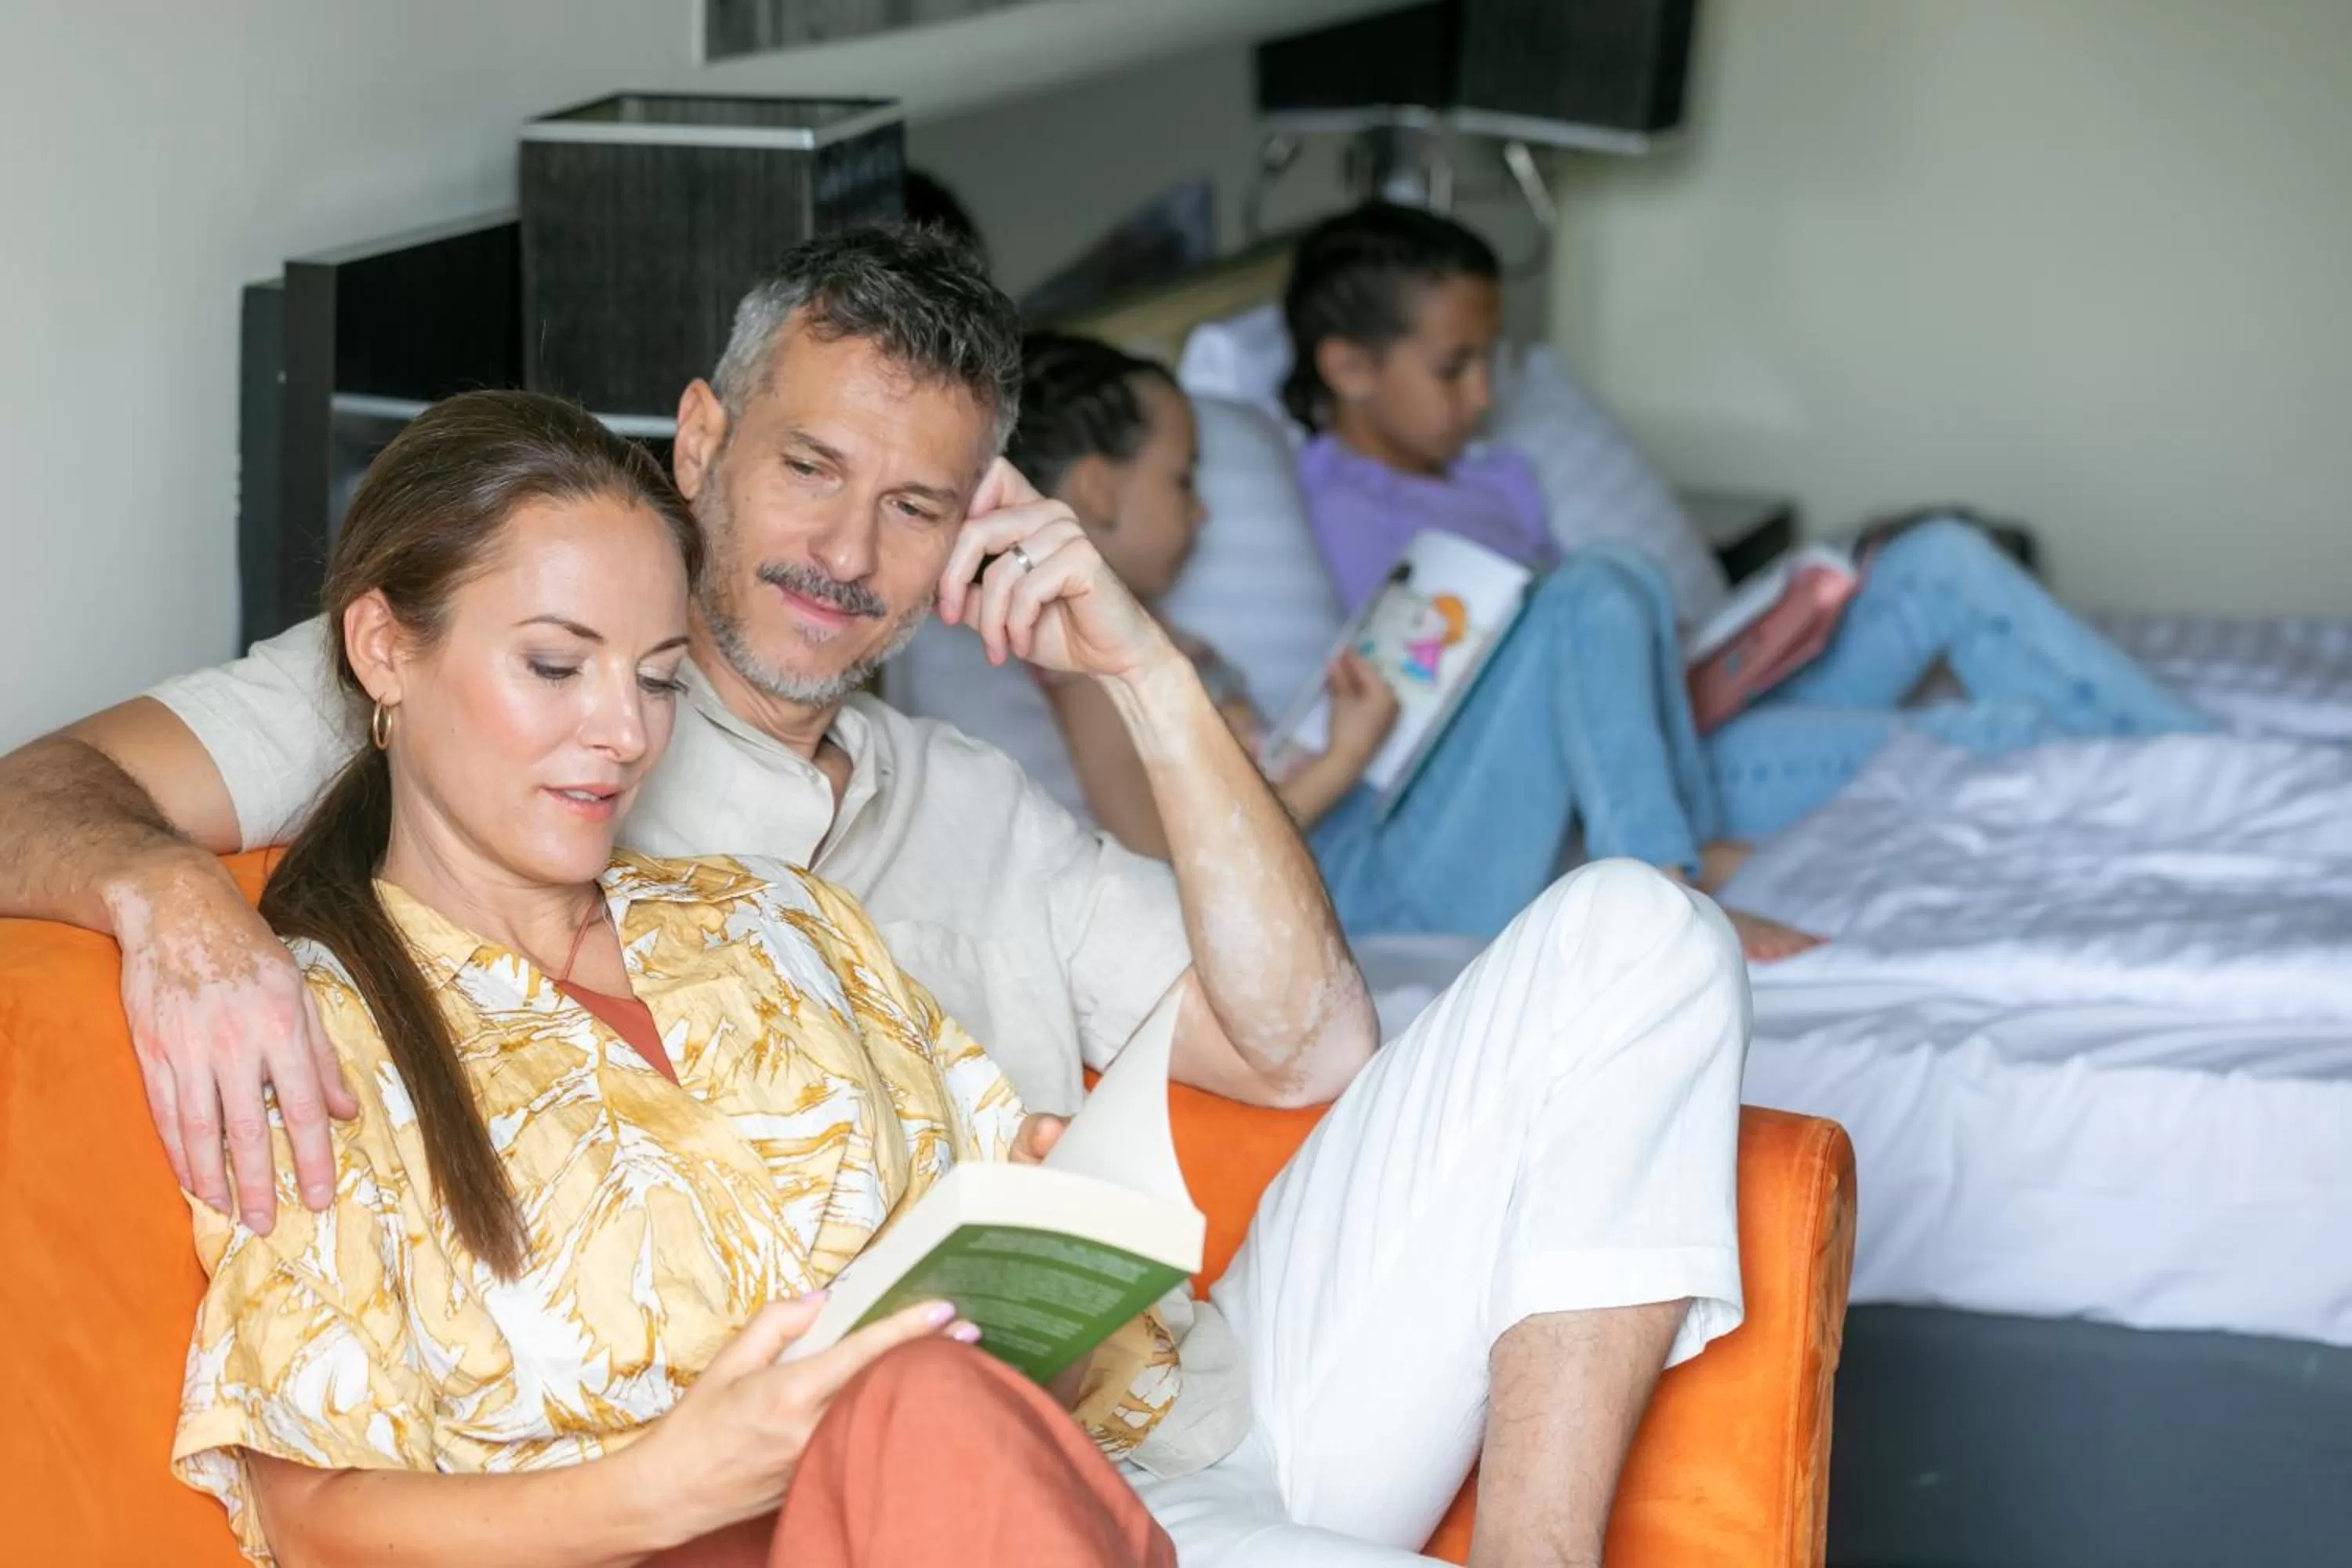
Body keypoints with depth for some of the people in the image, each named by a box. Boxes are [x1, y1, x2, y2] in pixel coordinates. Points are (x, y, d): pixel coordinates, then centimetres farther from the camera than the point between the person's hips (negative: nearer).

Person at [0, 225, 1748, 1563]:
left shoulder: (978, 811, 27)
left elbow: (1307, 1049, 17)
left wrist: (1149, 674, 10)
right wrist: (171, 891, -24)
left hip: (1197, 1422, 6)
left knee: (1626, 934, -9)